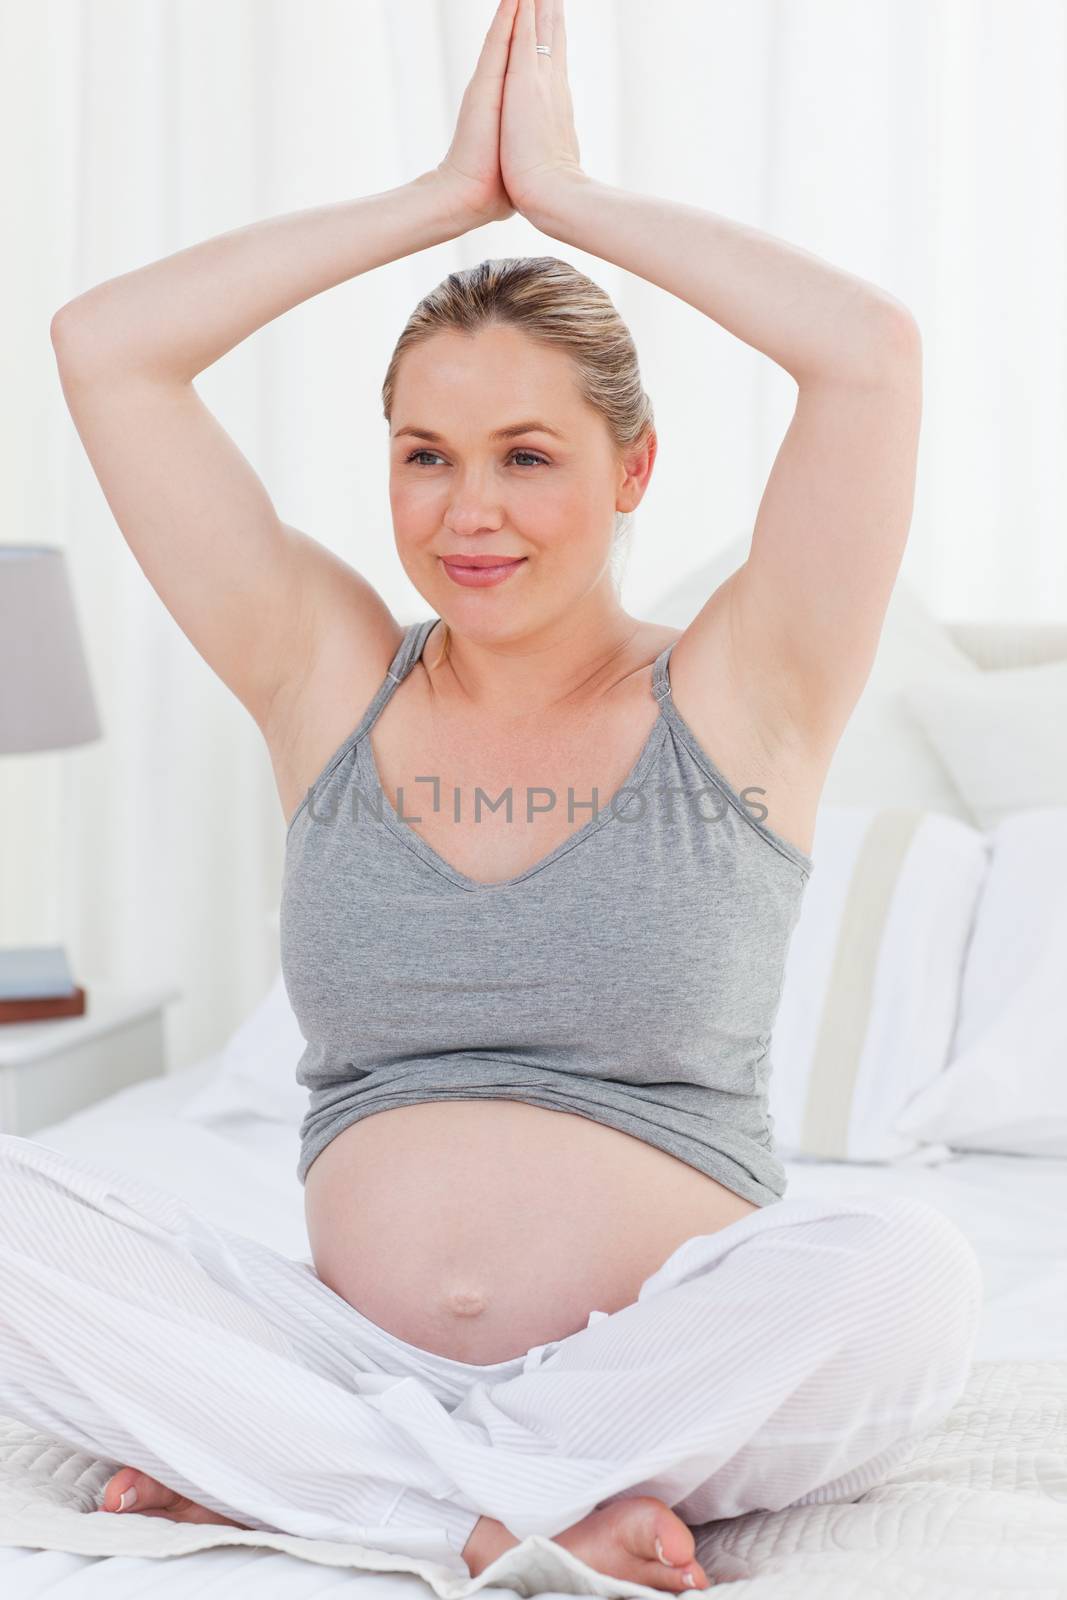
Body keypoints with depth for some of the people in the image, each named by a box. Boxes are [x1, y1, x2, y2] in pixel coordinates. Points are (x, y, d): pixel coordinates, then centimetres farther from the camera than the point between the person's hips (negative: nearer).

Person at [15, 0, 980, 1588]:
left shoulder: (735, 700, 3)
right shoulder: (331, 681, 9)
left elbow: (871, 350, -11)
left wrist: (564, 188, -1)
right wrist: (451, 192, 4)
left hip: (671, 1374, -1)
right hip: (348, 1342, 2)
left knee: (902, 1269, -33)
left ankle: (281, 1469, -19)